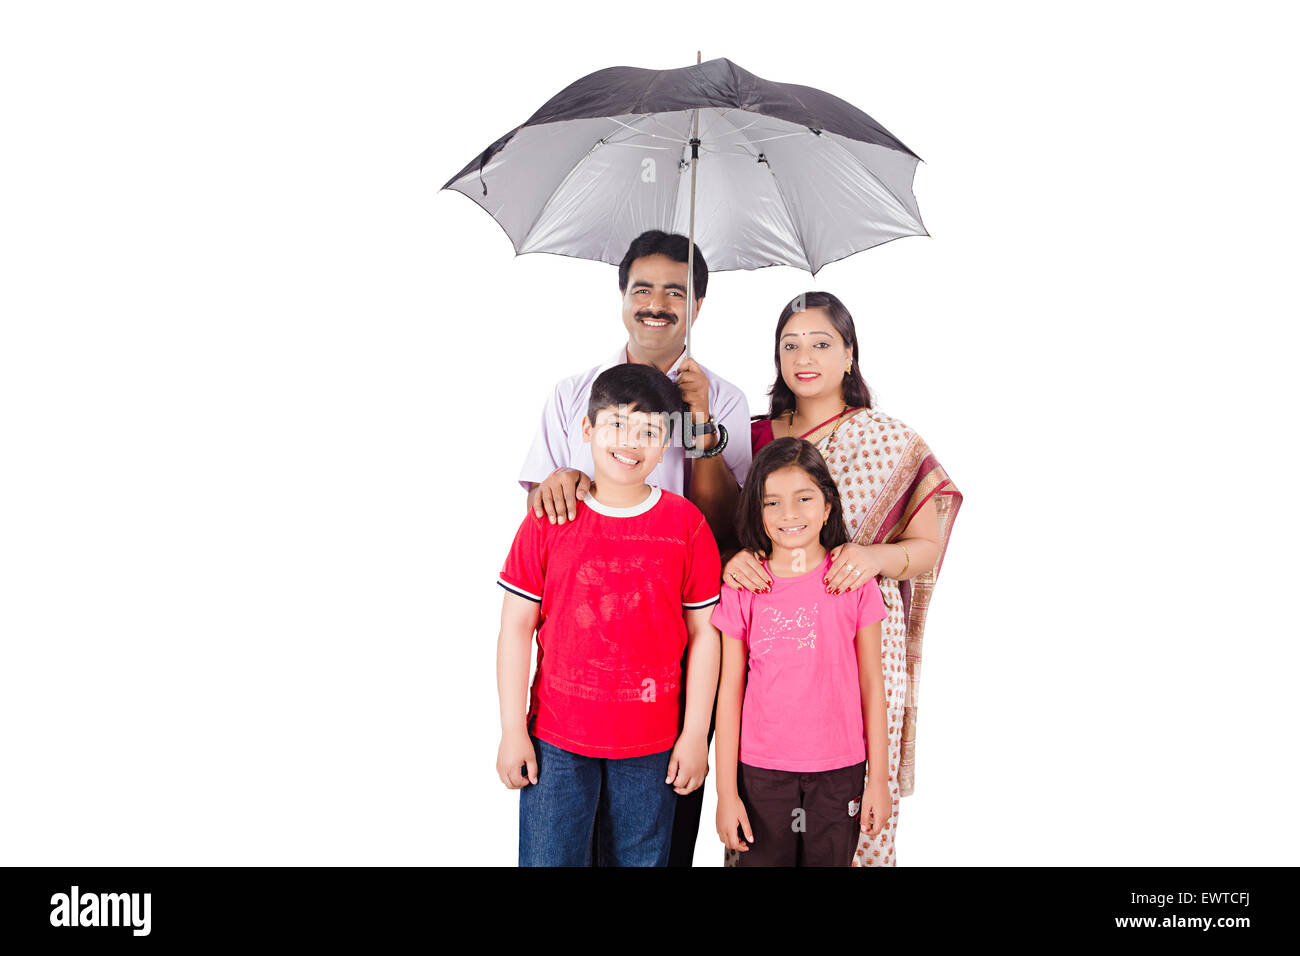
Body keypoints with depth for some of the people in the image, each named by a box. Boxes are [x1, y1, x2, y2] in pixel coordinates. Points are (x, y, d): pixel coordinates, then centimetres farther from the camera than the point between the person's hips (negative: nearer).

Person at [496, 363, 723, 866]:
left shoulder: (686, 524, -2)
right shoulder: (549, 519, -3)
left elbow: (703, 633, 1)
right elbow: (516, 627, -1)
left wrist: (696, 734, 0)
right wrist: (513, 729, -3)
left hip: (650, 747, 1)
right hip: (555, 742, 0)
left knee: (640, 858, 11)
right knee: (549, 857, 5)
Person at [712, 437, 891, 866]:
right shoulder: (742, 589, -3)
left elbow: (871, 683, 2)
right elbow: (730, 690, -1)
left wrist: (879, 777, 2)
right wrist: (726, 790, -2)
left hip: (839, 770, 0)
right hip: (760, 770, 0)